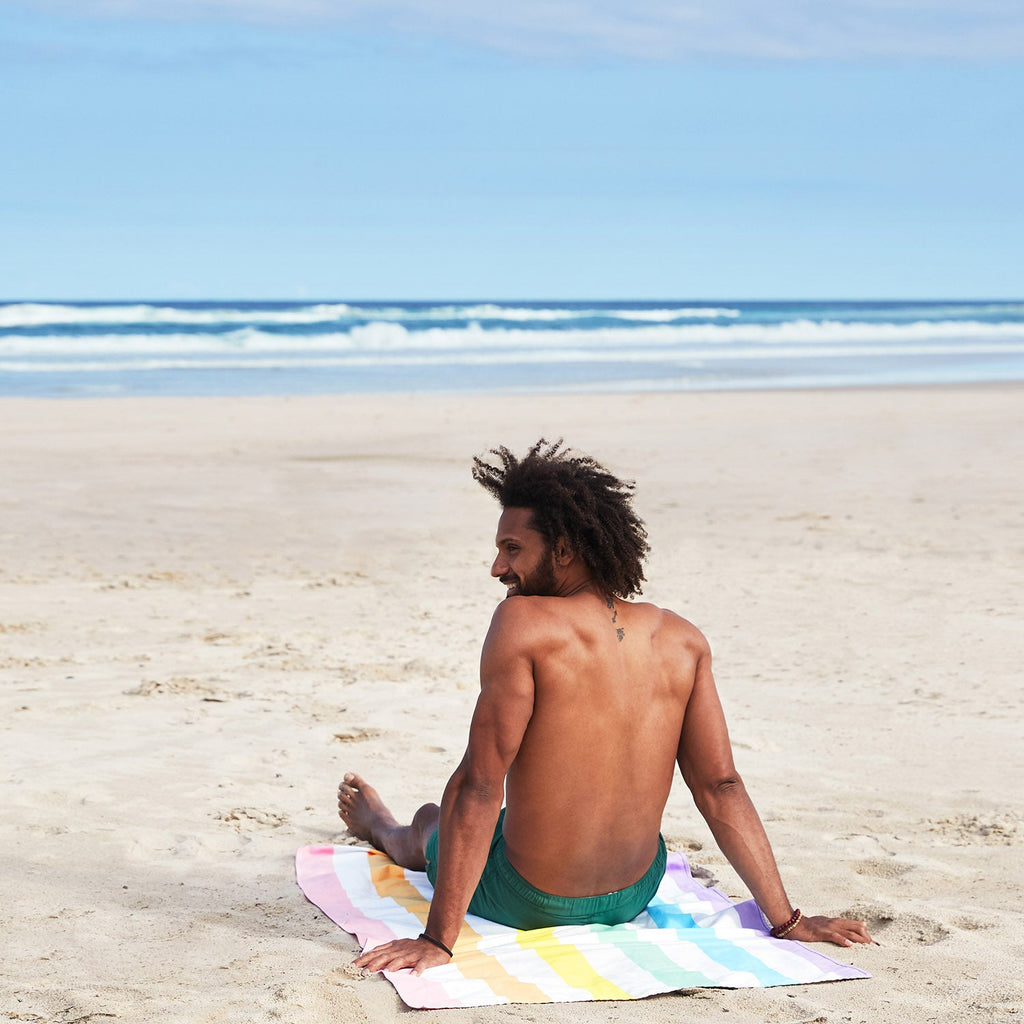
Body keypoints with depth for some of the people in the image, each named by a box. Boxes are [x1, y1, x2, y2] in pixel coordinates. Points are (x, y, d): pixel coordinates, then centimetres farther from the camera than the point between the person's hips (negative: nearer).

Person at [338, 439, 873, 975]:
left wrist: (437, 939, -22)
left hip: (526, 904, -5)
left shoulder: (523, 623, -24)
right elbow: (720, 790, -8)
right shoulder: (681, 641, -8)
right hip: (635, 896, 5)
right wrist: (787, 921, -2)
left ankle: (378, 826, 66)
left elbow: (478, 787, -24)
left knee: (430, 824, 30)